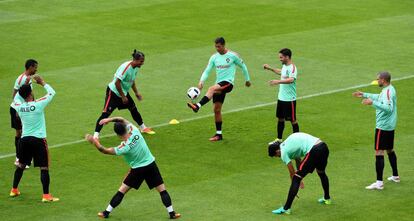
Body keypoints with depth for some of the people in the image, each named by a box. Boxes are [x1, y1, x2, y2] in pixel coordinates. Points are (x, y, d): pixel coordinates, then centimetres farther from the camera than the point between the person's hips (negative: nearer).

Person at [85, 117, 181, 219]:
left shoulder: (124, 148, -24)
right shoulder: (134, 131, -15)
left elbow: (105, 151, -16)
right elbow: (122, 120, 0)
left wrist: (94, 142, -13)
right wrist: (109, 119, -12)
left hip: (137, 170, -3)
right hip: (151, 165, 3)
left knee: (122, 191, 8)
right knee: (162, 190, 10)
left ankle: (106, 212, 15)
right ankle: (171, 213, 10)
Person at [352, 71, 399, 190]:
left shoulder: (388, 91, -20)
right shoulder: (389, 89, 11)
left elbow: (388, 108, -33)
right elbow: (380, 98, 30)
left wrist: (373, 103, -36)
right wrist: (364, 95, 32)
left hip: (383, 127, -10)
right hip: (390, 126, 10)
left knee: (379, 152, -9)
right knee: (390, 150, 22)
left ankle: (379, 182, -12)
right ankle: (395, 176, 34)